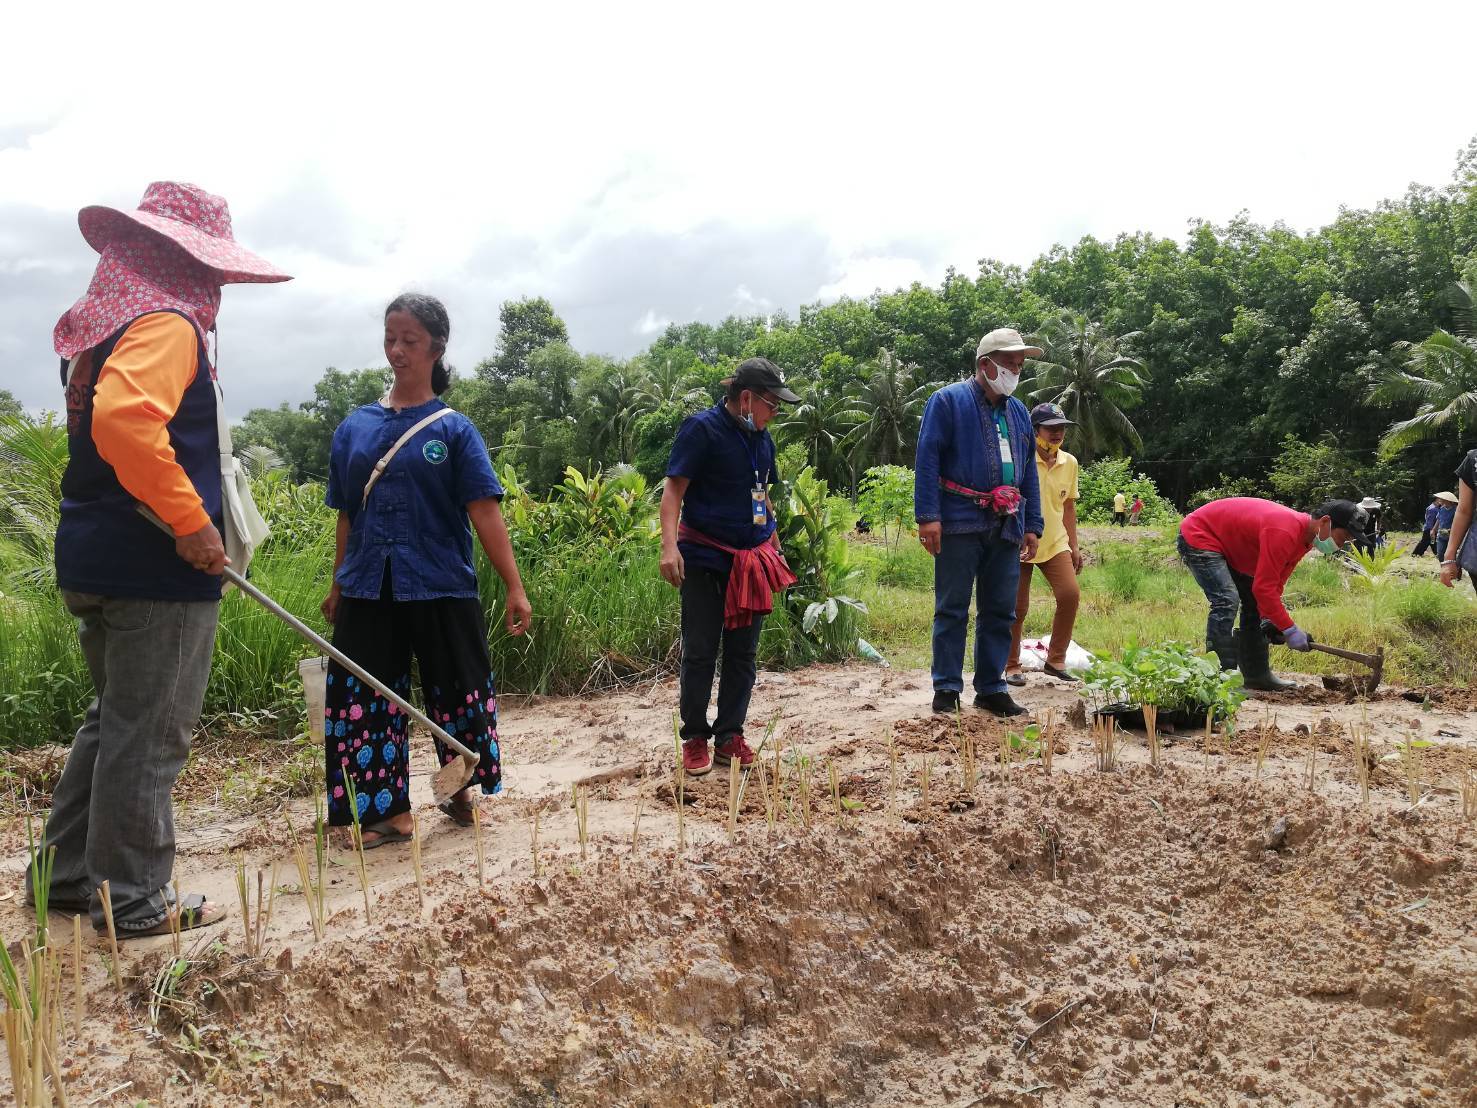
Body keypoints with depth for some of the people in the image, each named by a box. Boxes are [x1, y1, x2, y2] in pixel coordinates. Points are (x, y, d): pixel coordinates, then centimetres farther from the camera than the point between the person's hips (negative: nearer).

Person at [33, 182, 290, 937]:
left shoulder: (102, 327, 17)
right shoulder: (168, 325, -14)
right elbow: (125, 420, -31)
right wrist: (191, 521, -25)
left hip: (96, 558, 10)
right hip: (154, 566, -10)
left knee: (113, 721, 21)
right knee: (149, 734, 0)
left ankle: (68, 874, 30)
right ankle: (133, 900, 12)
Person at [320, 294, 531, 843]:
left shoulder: (453, 428, -2)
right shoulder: (355, 427, 6)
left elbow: (485, 513, -9)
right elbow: (347, 516, 13)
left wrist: (514, 588, -14)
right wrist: (337, 586, 16)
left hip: (440, 590, -2)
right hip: (368, 591, 3)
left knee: (455, 693, 9)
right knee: (367, 698, 5)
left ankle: (460, 792, 31)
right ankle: (389, 811, 18)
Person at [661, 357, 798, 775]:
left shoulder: (761, 437, 11)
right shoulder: (702, 428, -10)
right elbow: (674, 489, -14)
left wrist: (775, 550, 22)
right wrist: (669, 545, -25)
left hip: (752, 561, 7)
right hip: (705, 560, -6)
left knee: (742, 652, 9)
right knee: (700, 652, 1)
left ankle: (730, 737, 19)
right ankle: (695, 739, 14)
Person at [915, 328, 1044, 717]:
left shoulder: (1018, 412, 18)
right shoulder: (948, 401, -2)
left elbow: (1029, 472, 20)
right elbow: (927, 459, -8)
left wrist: (1033, 525, 15)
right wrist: (927, 516, -16)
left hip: (1006, 528, 6)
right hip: (960, 524, -6)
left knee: (1000, 612, 8)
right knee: (952, 609, 0)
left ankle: (991, 688, 18)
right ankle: (947, 688, 7)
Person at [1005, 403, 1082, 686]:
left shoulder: (1069, 463, 7)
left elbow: (1069, 505, 15)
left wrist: (1074, 545, 14)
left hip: (1055, 543, 4)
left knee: (1070, 594, -13)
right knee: (1016, 608, 1)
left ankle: (1055, 660, 4)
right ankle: (1012, 666, 18)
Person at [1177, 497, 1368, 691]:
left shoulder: (1304, 536, -1)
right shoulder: (1284, 533, -33)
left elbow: (1275, 584, 7)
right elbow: (1263, 587, -32)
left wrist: (1270, 620, -3)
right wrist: (1290, 630, -25)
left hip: (1227, 547, 11)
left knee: (1255, 605, 10)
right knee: (1226, 601, -24)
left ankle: (1257, 675, 16)